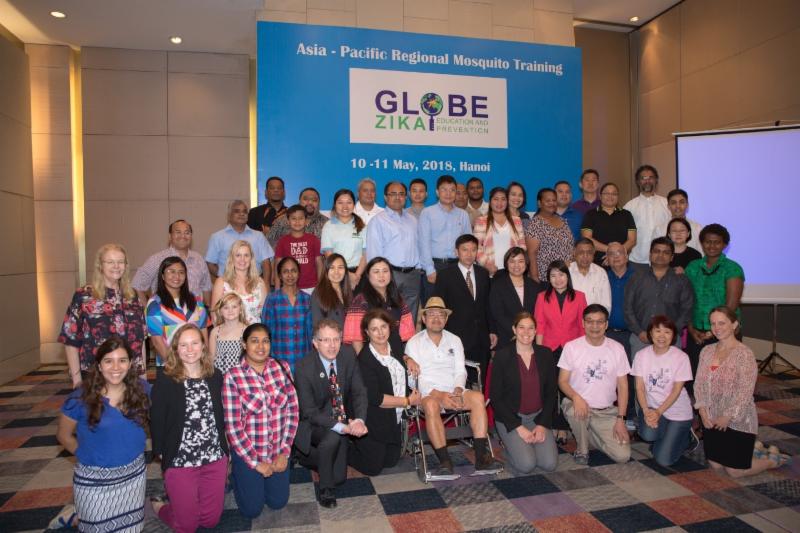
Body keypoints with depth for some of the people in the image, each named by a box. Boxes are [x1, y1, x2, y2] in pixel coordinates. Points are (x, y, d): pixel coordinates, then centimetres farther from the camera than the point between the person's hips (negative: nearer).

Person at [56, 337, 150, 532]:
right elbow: (64, 435, -1)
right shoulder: (81, 399, -16)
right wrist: (86, 455, -5)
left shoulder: (141, 389, -10)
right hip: (94, 480, -3)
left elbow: (151, 418, 8)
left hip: (134, 474, 3)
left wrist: (135, 447, 2)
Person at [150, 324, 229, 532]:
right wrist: (162, 454, -7)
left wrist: (224, 449, 7)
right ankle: (160, 506, 37)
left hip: (215, 457, 4)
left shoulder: (216, 376, 2)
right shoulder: (165, 380, -11)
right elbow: (156, 420, -7)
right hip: (180, 460, -4)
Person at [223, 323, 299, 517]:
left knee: (278, 502, 15)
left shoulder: (282, 368, -6)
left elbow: (293, 411, -4)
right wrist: (256, 462, -12)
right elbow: (233, 425, -16)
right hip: (246, 453, -3)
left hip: (278, 452, 3)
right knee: (252, 509, 11)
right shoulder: (233, 376, -17)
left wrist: (285, 452, -7)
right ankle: (235, 475, 38)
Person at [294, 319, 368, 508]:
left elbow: (359, 392, -10)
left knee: (339, 477, 3)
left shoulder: (348, 357, -11)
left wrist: (359, 420, -30)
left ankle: (307, 456, 33)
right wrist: (342, 427, -35)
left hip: (343, 421, 5)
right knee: (332, 436, -35)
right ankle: (326, 490, -9)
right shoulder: (304, 367, -23)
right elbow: (309, 412, -24)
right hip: (314, 425, -4)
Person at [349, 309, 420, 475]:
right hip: (373, 423, -7)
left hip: (394, 420, 7)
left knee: (390, 462, 18)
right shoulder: (365, 359, -23)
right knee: (372, 467, 4)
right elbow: (374, 398, -25)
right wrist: (408, 401, -16)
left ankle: (358, 446, 38)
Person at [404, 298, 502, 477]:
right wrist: (439, 395, -16)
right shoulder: (414, 343, 7)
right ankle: (445, 461, -33)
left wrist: (457, 392, -11)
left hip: (454, 391, 3)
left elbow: (460, 371, 10)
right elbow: (416, 377, -3)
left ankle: (482, 457, -28)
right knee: (431, 404, -36)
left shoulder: (454, 340, 18)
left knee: (477, 397, -26)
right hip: (428, 393, -3)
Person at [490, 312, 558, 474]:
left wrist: (542, 424, -6)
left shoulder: (545, 354, 1)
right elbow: (495, 396, -8)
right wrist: (518, 427, -13)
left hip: (538, 417, 3)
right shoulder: (502, 356, -9)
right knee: (526, 465, -19)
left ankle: (526, 445, 15)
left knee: (550, 464, -14)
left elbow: (551, 392, 5)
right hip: (510, 418, -3)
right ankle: (509, 445, 12)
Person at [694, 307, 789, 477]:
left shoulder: (744, 354, -16)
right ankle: (751, 452, 38)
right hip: (712, 420, 6)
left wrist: (728, 417, -17)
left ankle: (773, 460, 29)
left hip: (738, 421, -6)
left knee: (735, 471, 4)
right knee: (716, 465, 14)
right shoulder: (707, 351, 2)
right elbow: (699, 383, 3)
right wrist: (703, 410, -8)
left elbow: (745, 392, -18)